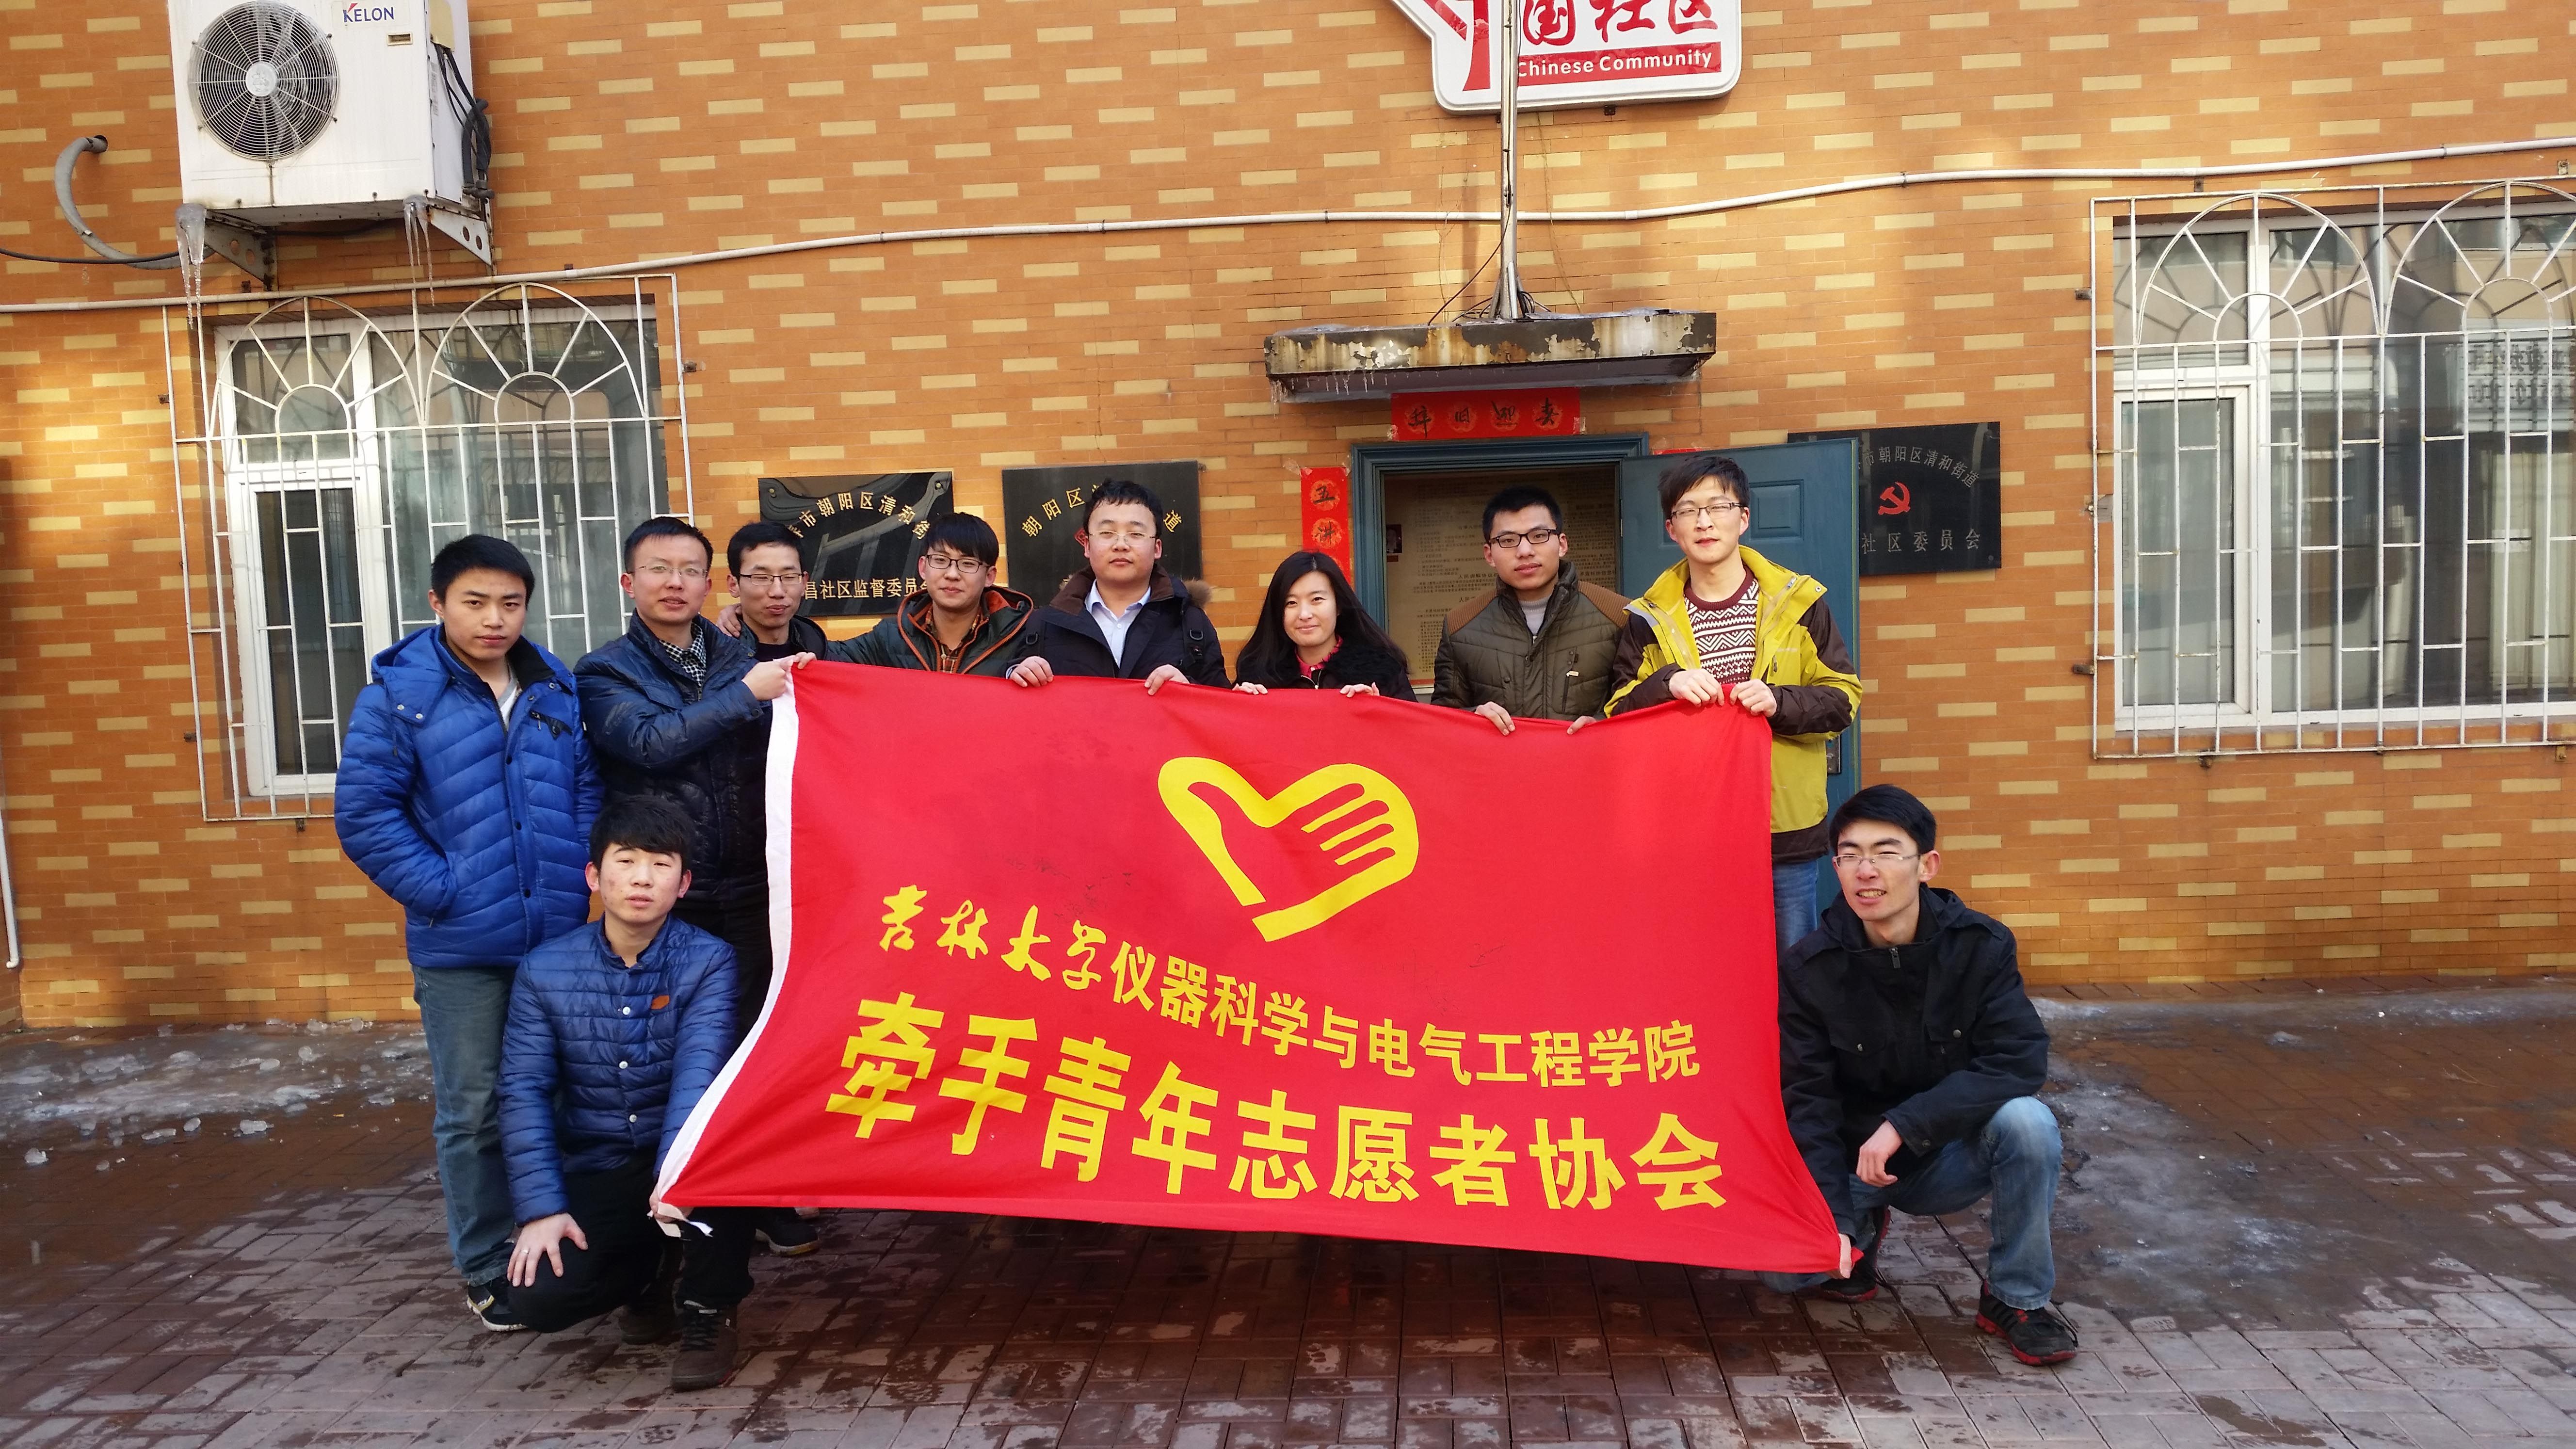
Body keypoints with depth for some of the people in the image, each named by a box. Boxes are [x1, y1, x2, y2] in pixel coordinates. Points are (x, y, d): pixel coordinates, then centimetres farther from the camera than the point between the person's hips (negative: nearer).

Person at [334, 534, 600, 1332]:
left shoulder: (559, 691, 6)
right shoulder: (398, 695, -5)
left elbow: (589, 793, 11)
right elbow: (362, 813, -7)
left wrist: (579, 882, 0)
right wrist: (441, 891, -12)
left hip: (560, 937, 3)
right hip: (461, 947, -3)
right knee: (475, 1111, 6)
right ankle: (487, 1268, 23)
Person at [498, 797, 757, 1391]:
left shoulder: (708, 961, -11)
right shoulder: (545, 971, -4)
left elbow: (699, 1072, -24)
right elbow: (525, 1092, -8)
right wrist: (541, 1208, -18)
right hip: (596, 1173, 2)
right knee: (540, 1296, -21)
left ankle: (707, 1313, -11)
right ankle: (647, 1271, 15)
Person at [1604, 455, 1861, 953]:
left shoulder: (1797, 602, 3)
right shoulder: (1650, 618, 5)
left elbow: (1843, 698, 2)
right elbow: (1619, 712, 2)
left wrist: (1780, 702, -17)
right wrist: (1667, 683, -18)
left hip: (1786, 833, -1)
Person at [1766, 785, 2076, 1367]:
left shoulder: (1980, 945, -14)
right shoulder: (1808, 968, -15)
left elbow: (2021, 1061, -23)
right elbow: (1805, 1100, -13)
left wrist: (1903, 1124, -31)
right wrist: (1830, 1216, -23)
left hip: (1949, 1156, 1)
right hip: (1848, 1162, 0)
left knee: (2026, 1120, -31)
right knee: (1782, 1266, -24)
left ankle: (2016, 1298, -7)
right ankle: (1861, 1229, 14)